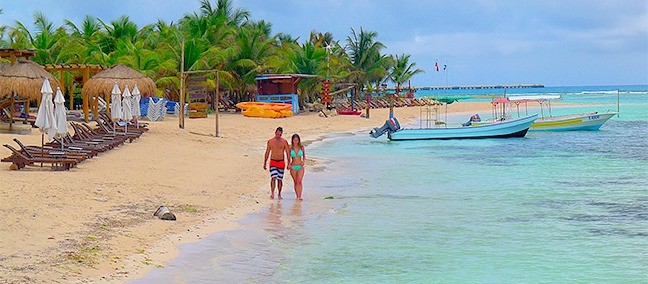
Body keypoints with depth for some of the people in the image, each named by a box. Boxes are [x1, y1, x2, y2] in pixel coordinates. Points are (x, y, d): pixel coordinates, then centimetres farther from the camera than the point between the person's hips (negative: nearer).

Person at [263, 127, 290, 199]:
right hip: (273, 162, 0)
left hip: (281, 162, 0)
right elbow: (267, 153, 10)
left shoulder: (284, 142, -1)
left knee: (280, 179, 6)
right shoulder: (270, 141, 3)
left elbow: (288, 153, 0)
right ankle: (272, 194, -18)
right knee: (273, 178, -16)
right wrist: (264, 163, 9)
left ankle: (279, 194, 19)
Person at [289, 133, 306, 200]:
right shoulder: (290, 148, -1)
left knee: (299, 181, -14)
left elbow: (304, 156, 14)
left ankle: (299, 196, -19)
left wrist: (303, 162, -6)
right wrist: (289, 164, -10)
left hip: (300, 167, -1)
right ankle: (297, 196, 14)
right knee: (295, 182, 6)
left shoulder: (301, 147, 1)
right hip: (293, 167, 1)